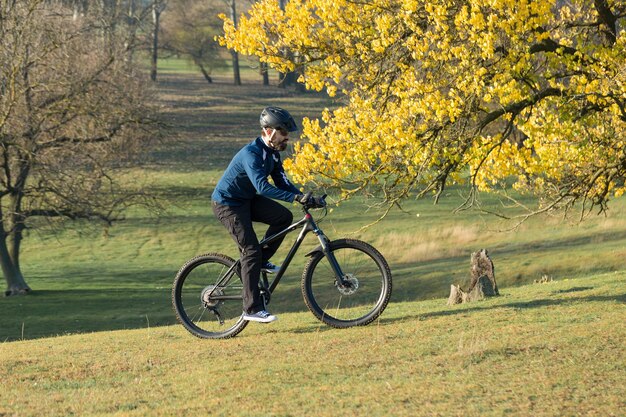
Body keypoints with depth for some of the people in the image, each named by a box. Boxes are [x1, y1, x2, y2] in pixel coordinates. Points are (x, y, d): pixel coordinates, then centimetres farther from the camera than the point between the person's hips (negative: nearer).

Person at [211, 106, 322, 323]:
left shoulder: (272, 153, 1)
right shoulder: (251, 154, -28)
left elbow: (282, 182, 4)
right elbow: (262, 187, -39)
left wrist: (305, 197, -12)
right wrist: (296, 197, -44)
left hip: (247, 199, 9)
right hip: (227, 204, -9)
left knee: (284, 216, -9)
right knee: (251, 250, -14)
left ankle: (261, 261, 7)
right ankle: (252, 309, -13)